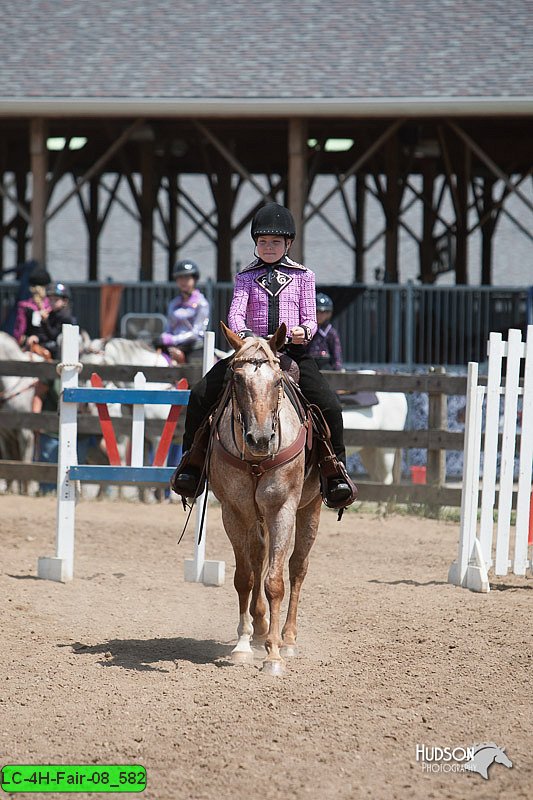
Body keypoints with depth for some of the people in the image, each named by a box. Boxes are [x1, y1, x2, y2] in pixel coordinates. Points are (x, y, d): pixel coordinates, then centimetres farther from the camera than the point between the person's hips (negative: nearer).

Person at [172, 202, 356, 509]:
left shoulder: (302, 276, 10)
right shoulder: (246, 277, 11)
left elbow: (310, 319, 6)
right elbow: (236, 313, -4)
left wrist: (303, 331, -18)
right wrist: (242, 333, -27)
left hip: (294, 352, -1)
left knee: (330, 406, -20)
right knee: (201, 395, -14)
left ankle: (337, 470, -3)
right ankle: (192, 462, 1)